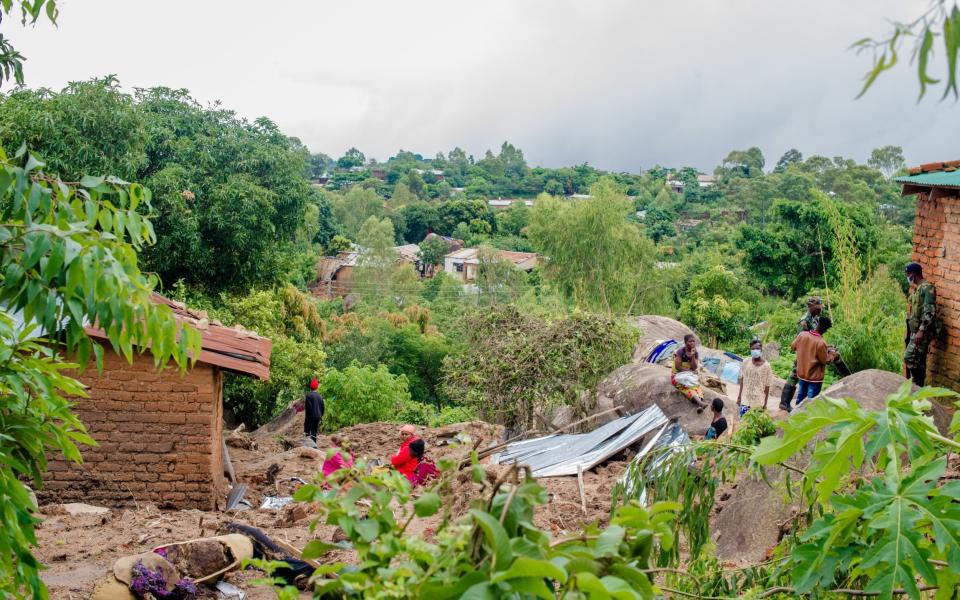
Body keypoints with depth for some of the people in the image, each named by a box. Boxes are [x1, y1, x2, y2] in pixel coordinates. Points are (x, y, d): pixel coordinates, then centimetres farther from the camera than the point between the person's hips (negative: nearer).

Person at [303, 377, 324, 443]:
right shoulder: (320, 396, 6)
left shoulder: (309, 395, -12)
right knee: (314, 433, 10)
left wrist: (307, 417, -9)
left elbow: (308, 407, -16)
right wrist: (320, 416, 21)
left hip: (310, 417, -5)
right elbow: (322, 407, 11)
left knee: (307, 431, 3)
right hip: (317, 417, 5)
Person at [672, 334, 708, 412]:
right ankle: (700, 402, -56)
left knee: (696, 385, -28)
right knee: (687, 387, -33)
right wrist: (689, 371, -15)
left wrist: (693, 356, -16)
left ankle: (699, 405, -52)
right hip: (679, 375, -4)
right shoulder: (680, 351, -12)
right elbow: (677, 366, -13)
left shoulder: (696, 353, 1)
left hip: (690, 376, 4)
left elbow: (694, 368, -6)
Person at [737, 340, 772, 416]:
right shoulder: (745, 363, -2)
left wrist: (765, 403, -2)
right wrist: (739, 396, 9)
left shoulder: (766, 366, -10)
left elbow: (767, 386, -4)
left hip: (758, 402, -2)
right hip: (745, 400, 2)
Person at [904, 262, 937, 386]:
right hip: (914, 331, 9)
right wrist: (908, 333, 21)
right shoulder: (916, 289, 17)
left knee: (909, 357, -16)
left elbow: (930, 311, -20)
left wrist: (921, 330, -25)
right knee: (918, 361, 11)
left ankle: (917, 385, -9)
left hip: (922, 332, -9)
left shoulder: (927, 288, -13)